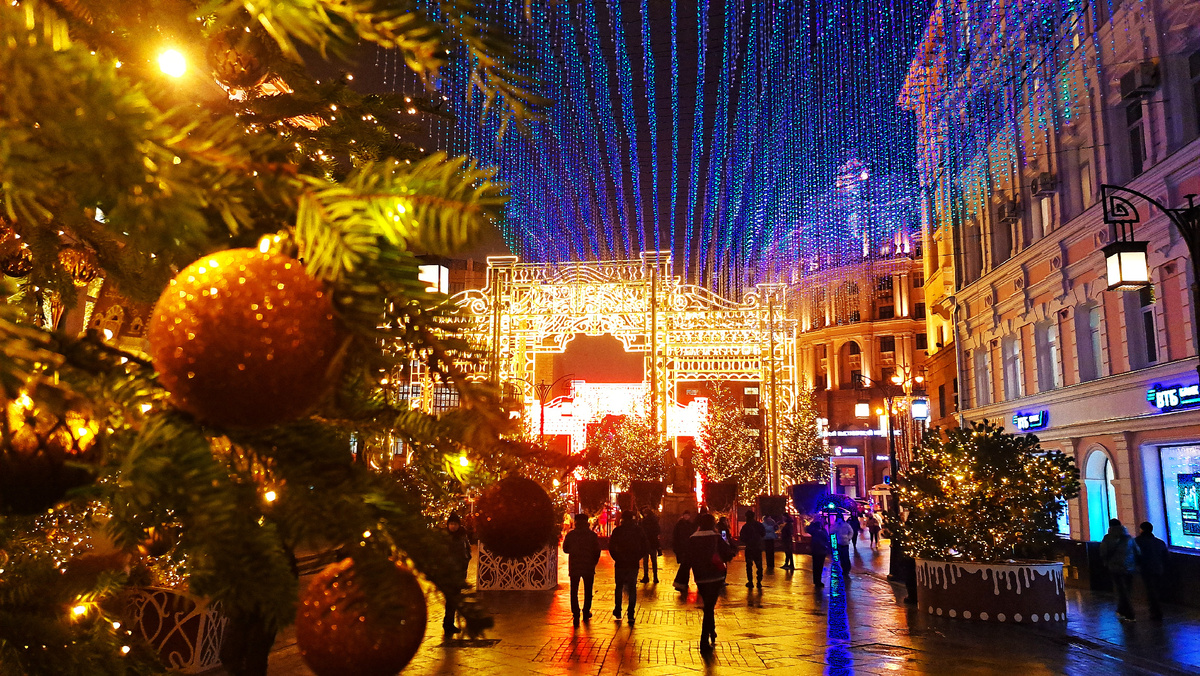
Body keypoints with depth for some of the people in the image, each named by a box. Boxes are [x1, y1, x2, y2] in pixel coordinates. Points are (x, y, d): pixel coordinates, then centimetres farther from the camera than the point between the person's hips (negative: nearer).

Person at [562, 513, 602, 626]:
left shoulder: (570, 535, -4)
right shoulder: (593, 535, -5)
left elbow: (565, 549, 6)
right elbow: (597, 551, -3)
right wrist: (594, 563, 11)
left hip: (574, 566, 0)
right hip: (588, 567, 0)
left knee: (574, 592, 6)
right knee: (588, 591, 16)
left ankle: (576, 615, -3)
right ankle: (586, 613, 23)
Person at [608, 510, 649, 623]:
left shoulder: (617, 530, -6)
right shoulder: (638, 530, -1)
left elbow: (611, 547, -5)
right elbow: (644, 547, 0)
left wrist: (616, 558, 9)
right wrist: (637, 558, 10)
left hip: (620, 563, -1)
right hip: (633, 564, 1)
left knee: (619, 587, 16)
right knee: (632, 588, 6)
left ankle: (618, 612, 23)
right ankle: (630, 615, 1)